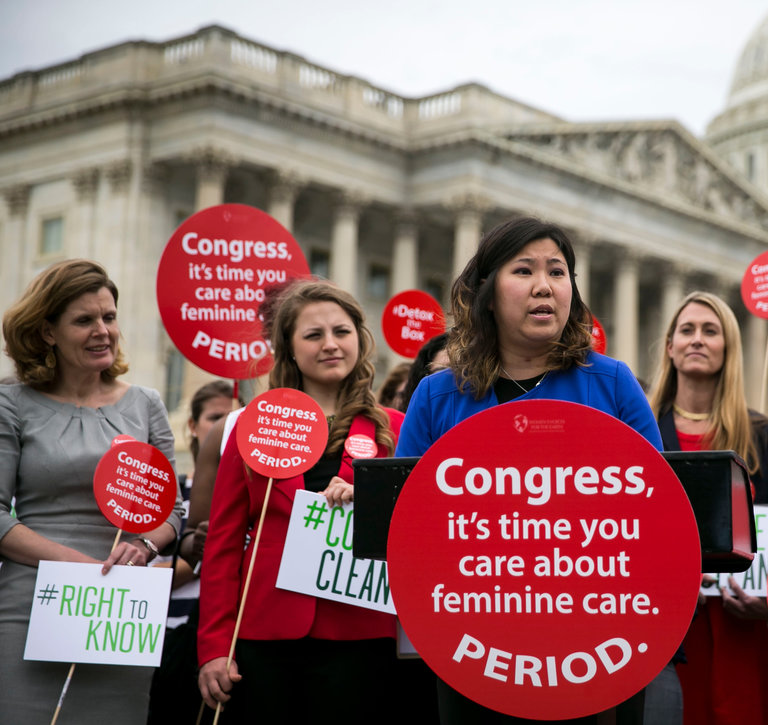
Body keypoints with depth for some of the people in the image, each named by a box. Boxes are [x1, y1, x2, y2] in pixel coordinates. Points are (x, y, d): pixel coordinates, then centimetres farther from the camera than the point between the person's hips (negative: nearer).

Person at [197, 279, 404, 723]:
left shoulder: (393, 432, 6)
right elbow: (223, 543, 7)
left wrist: (366, 500, -12)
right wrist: (214, 646, 0)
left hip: (356, 637, 0)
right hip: (263, 636, 1)